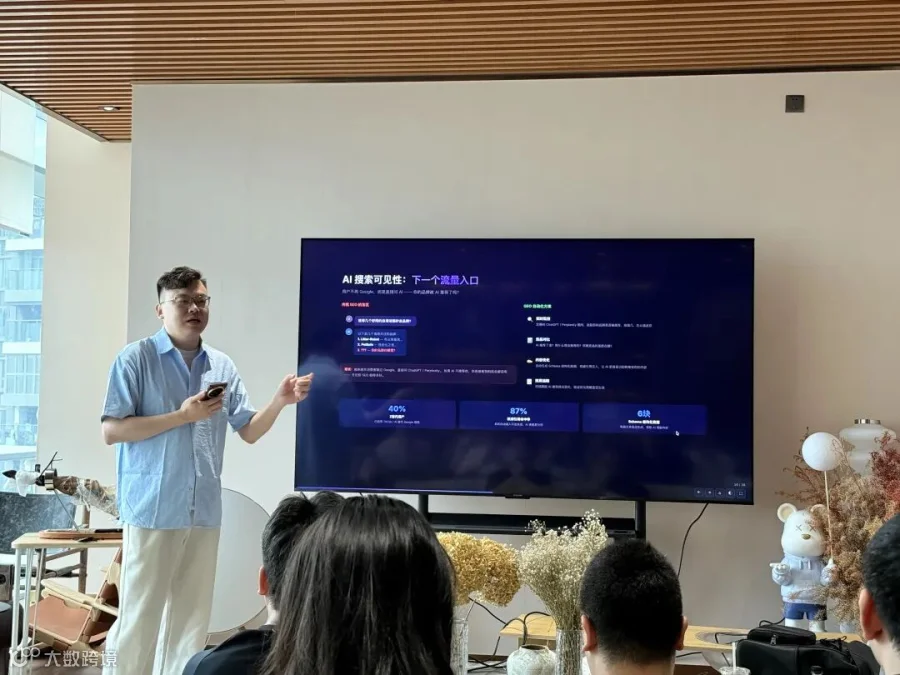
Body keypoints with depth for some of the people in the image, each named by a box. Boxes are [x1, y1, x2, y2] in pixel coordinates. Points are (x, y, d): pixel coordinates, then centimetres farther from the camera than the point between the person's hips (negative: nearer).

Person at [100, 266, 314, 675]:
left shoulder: (222, 367, 9)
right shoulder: (136, 359, -5)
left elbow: (249, 431, 12)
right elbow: (111, 431, -10)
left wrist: (280, 402, -7)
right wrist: (182, 416, -16)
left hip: (204, 513, 5)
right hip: (153, 509, -5)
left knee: (192, 618, 12)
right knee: (139, 616, 0)